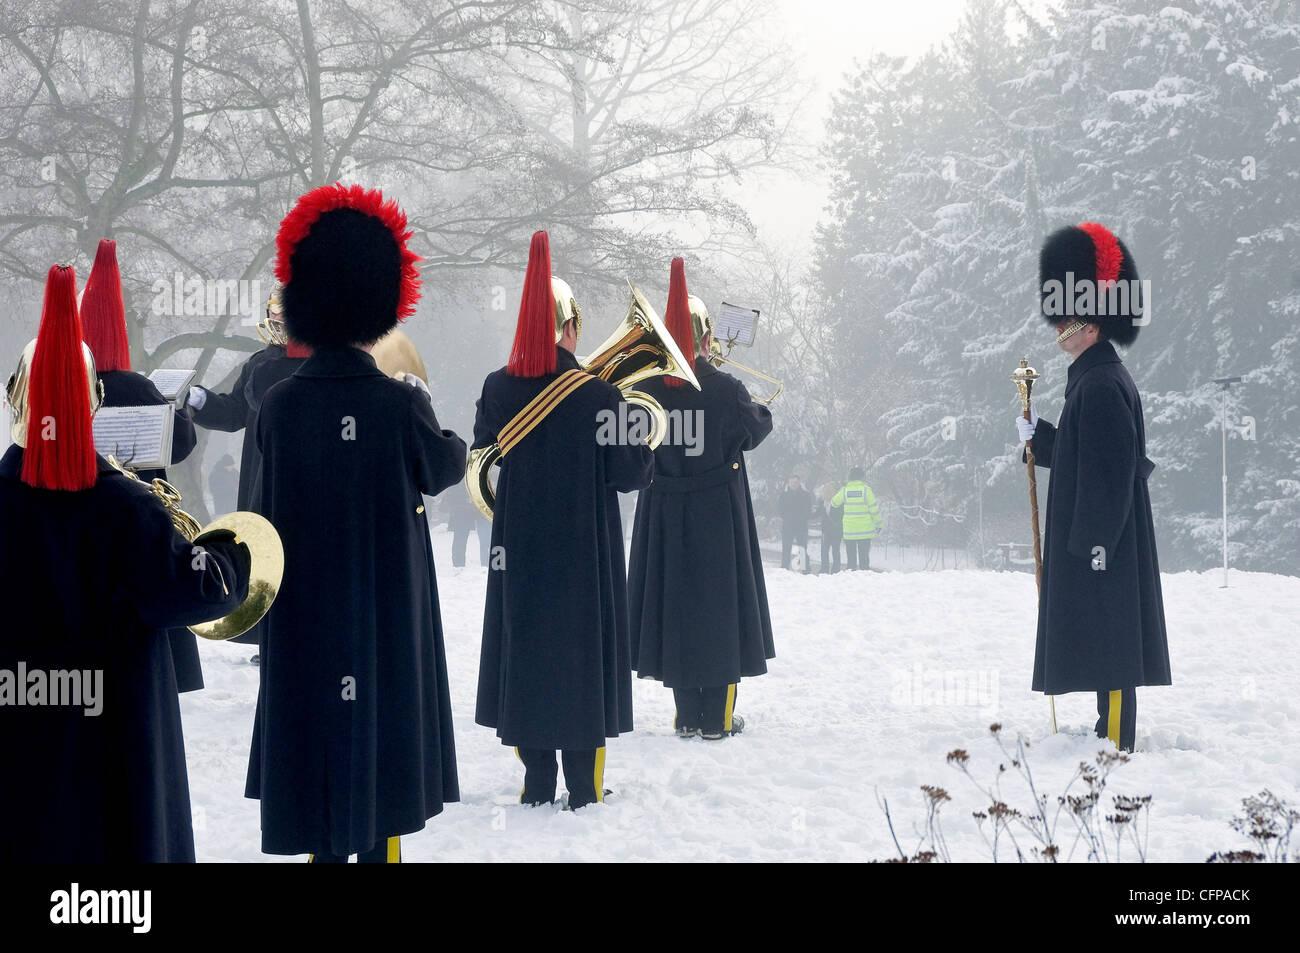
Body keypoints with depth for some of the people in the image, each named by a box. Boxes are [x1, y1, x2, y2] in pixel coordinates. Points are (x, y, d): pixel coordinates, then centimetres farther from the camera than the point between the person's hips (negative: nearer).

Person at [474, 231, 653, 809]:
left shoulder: (498, 390, -5)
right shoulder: (598, 394, -15)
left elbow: (479, 458, 10)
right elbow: (630, 474, -10)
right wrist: (643, 439, 7)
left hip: (518, 550, 3)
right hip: (583, 554, -3)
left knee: (524, 648, 12)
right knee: (581, 652, 6)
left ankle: (537, 783, 14)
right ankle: (583, 787, 9)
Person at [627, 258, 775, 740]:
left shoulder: (648, 389, -5)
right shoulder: (726, 389, -13)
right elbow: (756, 429, 3)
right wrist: (760, 408, 23)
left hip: (663, 513, 3)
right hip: (719, 515, -3)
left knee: (675, 601, 10)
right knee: (720, 600, 6)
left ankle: (687, 716, 12)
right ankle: (717, 718, 7)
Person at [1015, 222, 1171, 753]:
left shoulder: (1101, 385, -17)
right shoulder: (1093, 378, 16)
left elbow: (1112, 465, -22)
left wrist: (1095, 539, -23)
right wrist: (1037, 436, 13)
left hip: (1102, 540, -11)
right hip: (1091, 536, 11)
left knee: (1107, 635, -8)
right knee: (1103, 636, 14)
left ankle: (1116, 740, -5)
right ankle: (1111, 729, 20)